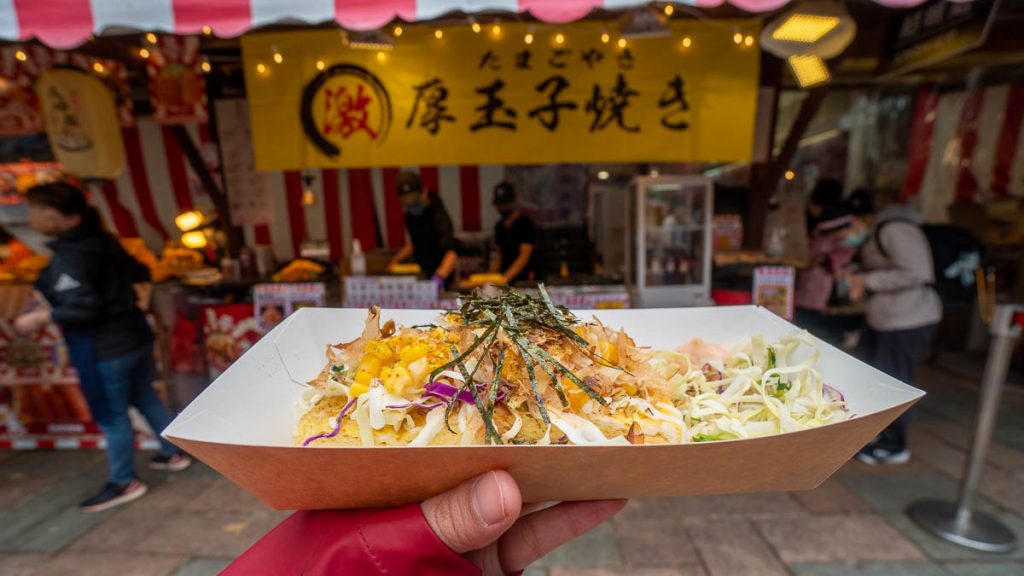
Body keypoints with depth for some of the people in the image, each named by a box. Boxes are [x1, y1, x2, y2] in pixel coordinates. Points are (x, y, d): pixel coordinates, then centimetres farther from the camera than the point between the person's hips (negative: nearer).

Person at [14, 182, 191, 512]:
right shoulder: (103, 241, 5)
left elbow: (82, 308, -23)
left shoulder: (68, 256, -19)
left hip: (105, 348, -8)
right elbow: (141, 273, 16)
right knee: (145, 398, 21)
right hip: (136, 335, 8)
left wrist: (39, 319, -10)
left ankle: (124, 483, 21)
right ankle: (173, 454, 34)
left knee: (111, 415, 6)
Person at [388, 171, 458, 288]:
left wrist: (439, 277, -51)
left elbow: (451, 253, -35)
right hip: (419, 275, 7)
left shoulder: (439, 216, -21)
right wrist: (394, 262, 7)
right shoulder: (410, 215, 3)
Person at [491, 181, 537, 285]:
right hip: (506, 282, 5)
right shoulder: (499, 226, 15)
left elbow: (524, 256, -15)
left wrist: (505, 278, -26)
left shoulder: (526, 224, -5)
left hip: (524, 281, -5)